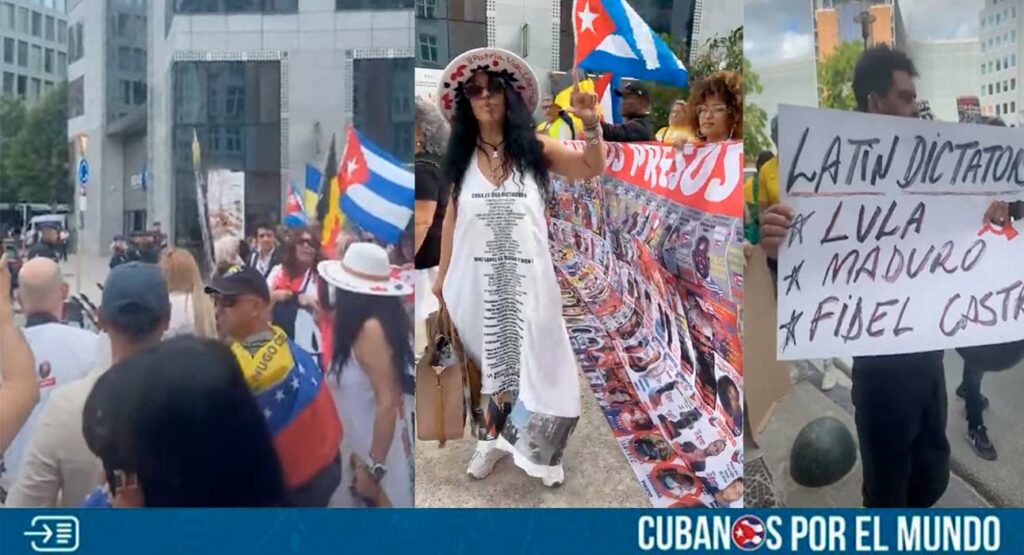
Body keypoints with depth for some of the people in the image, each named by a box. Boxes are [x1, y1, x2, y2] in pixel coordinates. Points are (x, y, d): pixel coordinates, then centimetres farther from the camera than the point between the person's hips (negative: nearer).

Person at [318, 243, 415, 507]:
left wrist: (374, 468, -23)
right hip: (360, 443, 9)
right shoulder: (364, 324, 3)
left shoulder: (371, 329, -24)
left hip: (376, 450, -9)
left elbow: (388, 403, -26)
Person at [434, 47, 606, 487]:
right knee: (484, 359, 14)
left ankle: (537, 448, 20)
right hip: (475, 278, 2)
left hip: (526, 277, -1)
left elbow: (593, 168, -9)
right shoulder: (460, 156, 3)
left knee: (533, 359, 4)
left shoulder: (534, 148, -2)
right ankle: (491, 439, 31)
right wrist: (441, 276, 10)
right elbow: (452, 215, 8)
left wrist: (590, 123, -27)